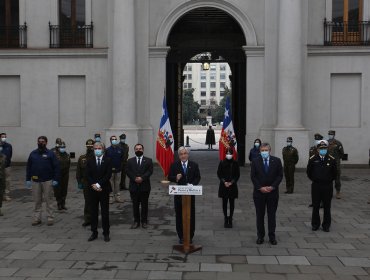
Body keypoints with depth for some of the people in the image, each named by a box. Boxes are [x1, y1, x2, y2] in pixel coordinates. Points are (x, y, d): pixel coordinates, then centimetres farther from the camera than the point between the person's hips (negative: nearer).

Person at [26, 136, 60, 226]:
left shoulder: (50, 154, -1)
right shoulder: (33, 154, 9)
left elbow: (56, 167, -3)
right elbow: (28, 167, 11)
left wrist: (55, 179, -10)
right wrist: (28, 179, 4)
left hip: (47, 181, -3)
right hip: (35, 181, 3)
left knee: (49, 200, 1)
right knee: (37, 201, 8)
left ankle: (50, 218, 8)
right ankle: (37, 218, 16)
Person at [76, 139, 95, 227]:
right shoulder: (81, 158, 6)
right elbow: (78, 171, 8)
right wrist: (79, 182, 3)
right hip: (86, 184, 3)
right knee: (87, 202, 9)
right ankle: (87, 219, 17)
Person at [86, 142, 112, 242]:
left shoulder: (107, 160, 0)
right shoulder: (90, 160, 6)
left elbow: (108, 175, -8)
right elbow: (88, 175, 1)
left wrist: (99, 184, -15)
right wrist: (93, 185, -12)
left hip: (104, 189, -2)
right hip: (92, 190, 2)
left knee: (105, 212, 3)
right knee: (94, 212, 8)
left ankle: (106, 233, 10)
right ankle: (94, 233, 16)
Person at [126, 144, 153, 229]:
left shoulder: (148, 160, 6)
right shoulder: (130, 161, 9)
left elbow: (150, 171, -5)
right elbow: (128, 172, 0)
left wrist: (142, 178, -18)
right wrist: (135, 178, -16)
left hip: (145, 186, -1)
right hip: (134, 186, 1)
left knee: (144, 204, 5)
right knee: (135, 205, 6)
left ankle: (144, 221, 14)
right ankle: (136, 221, 14)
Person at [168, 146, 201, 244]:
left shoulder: (194, 165, 3)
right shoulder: (174, 165, 1)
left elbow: (198, 177, 3)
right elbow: (169, 177, 1)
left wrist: (192, 184, -15)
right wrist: (176, 178, -21)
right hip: (178, 194, 0)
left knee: (191, 215, 7)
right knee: (179, 216, 6)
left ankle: (190, 236, 19)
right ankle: (181, 236, 16)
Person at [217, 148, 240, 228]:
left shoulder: (235, 163, -1)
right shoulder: (222, 163, -1)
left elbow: (238, 174, 2)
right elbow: (219, 174, 2)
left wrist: (232, 182, -10)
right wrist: (224, 181, -10)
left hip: (233, 186, 0)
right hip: (223, 186, 0)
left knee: (232, 203, 4)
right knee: (224, 202, 3)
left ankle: (230, 218, 15)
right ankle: (226, 219, 13)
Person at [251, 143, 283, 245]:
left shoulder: (276, 161, 0)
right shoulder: (255, 161, -1)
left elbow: (280, 175, 0)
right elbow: (253, 176, -2)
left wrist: (272, 187, -11)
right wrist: (260, 187, -13)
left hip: (273, 192, 0)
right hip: (259, 192, 0)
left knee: (272, 215, 6)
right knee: (260, 215, 7)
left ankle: (272, 236, 14)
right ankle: (260, 236, 16)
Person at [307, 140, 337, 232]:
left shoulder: (331, 159, -5)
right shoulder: (312, 159, -5)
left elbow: (334, 173, 6)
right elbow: (309, 172, 7)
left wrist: (329, 180, 7)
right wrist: (314, 180, 8)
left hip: (328, 186, 0)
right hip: (316, 186, 0)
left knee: (327, 207, 8)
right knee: (315, 206, 8)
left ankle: (326, 225, 19)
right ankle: (315, 224, 20)